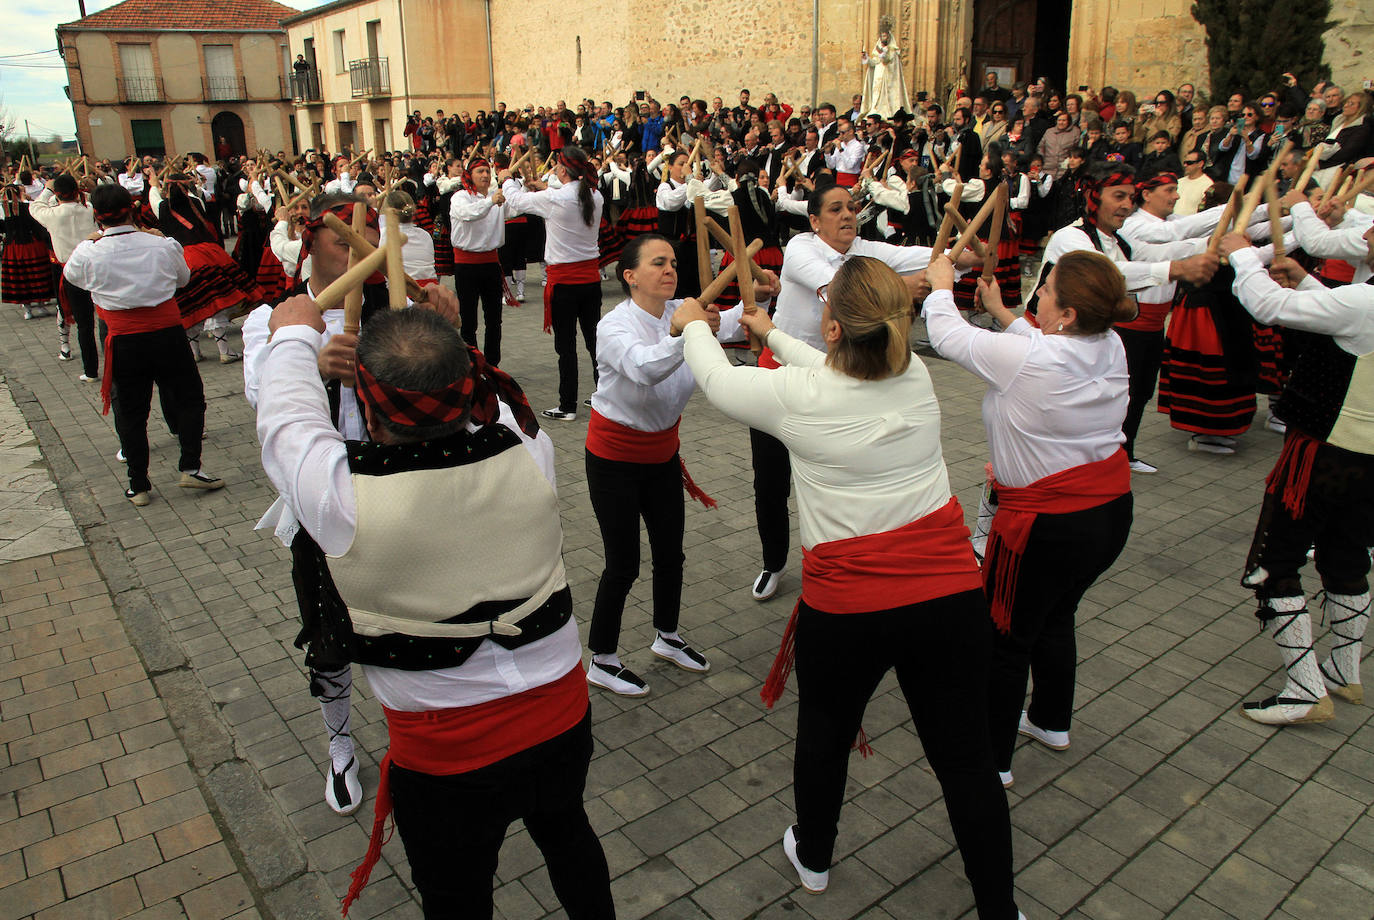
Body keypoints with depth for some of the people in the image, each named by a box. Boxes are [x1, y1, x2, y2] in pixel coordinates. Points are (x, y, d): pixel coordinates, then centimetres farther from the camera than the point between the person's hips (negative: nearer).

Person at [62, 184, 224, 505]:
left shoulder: (88, 253, -9)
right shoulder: (162, 245, -8)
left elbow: (70, 274, 15)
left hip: (124, 343, 0)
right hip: (168, 335, 0)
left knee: (130, 413, 11)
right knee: (189, 398, 16)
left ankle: (138, 486, 18)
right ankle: (190, 467, 10)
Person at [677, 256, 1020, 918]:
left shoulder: (795, 393, -14)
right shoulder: (915, 377, -1)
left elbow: (715, 377, 5)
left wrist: (695, 324, 27)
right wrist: (773, 334, 35)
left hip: (847, 606, -3)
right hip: (950, 592, 3)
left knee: (824, 736, 24)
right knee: (965, 758, 15)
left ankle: (812, 858, 48)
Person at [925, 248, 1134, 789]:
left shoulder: (1024, 358, -26)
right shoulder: (1112, 349, -4)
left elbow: (946, 334, -13)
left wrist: (940, 285, 6)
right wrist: (1003, 313, 22)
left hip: (1047, 525, -8)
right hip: (1111, 513, 8)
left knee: (1004, 637, 9)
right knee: (1056, 617, 27)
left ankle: (992, 758, 22)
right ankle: (1052, 722, 46)